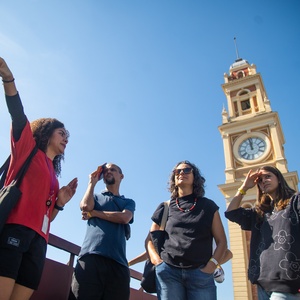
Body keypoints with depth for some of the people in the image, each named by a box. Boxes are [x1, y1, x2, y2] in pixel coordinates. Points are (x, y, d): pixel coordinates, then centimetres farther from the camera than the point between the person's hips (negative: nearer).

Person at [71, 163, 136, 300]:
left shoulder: (129, 202, 23)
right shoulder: (96, 196, 23)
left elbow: (124, 218, 0)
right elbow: (85, 206, 0)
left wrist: (93, 213, 4)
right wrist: (92, 182, 14)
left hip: (117, 261, 1)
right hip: (90, 256, 0)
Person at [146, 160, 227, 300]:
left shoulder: (208, 206, 12)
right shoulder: (165, 208, 13)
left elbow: (221, 241, 9)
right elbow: (150, 239, 14)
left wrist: (211, 265, -6)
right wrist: (157, 261, -3)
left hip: (200, 274, 0)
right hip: (168, 272, 1)